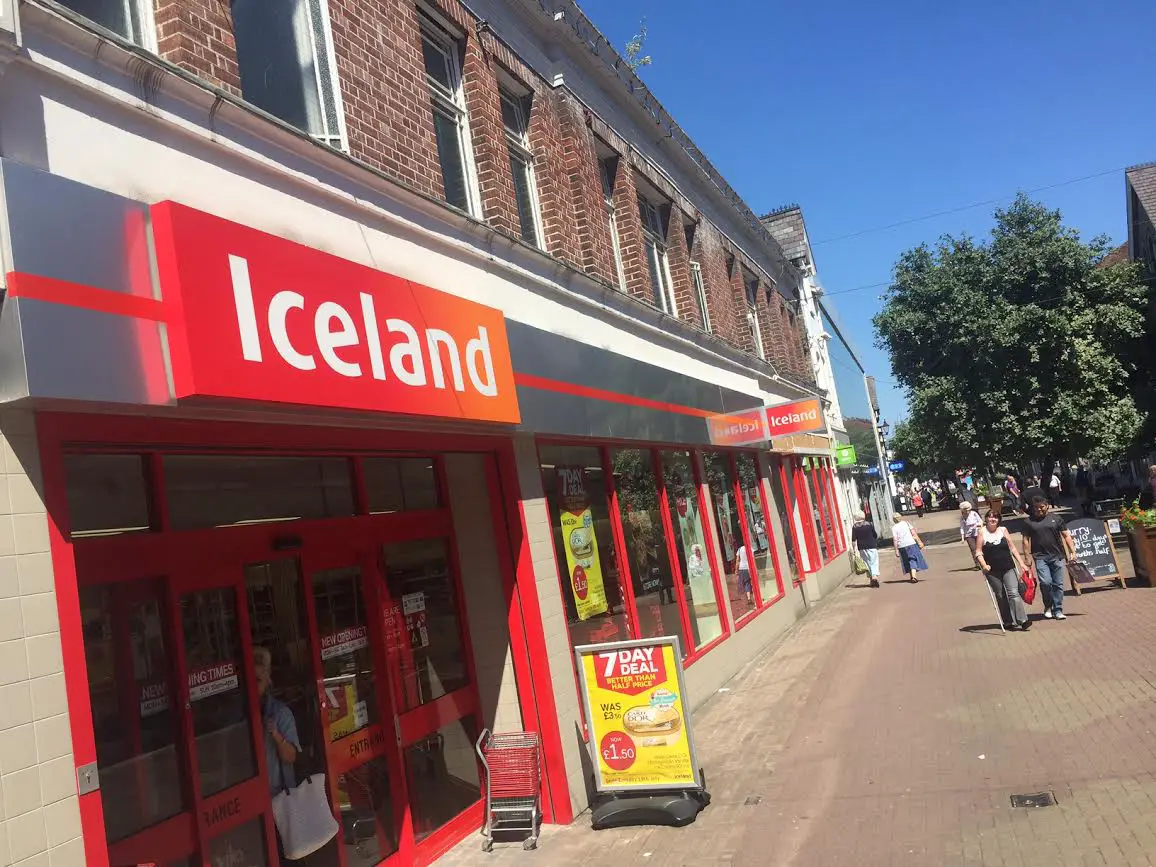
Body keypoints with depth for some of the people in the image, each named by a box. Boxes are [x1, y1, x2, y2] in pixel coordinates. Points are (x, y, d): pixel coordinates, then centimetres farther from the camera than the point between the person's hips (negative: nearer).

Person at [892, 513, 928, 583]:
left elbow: (895, 540, -7)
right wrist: (919, 541, -1)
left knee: (907, 562, 15)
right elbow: (914, 533, -4)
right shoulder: (906, 523, 2)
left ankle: (911, 576, 22)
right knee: (913, 560, 1)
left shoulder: (894, 528, -2)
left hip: (902, 546, 1)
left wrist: (896, 550, -4)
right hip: (911, 543, -1)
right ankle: (914, 575, -17)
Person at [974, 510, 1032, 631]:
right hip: (993, 571, -1)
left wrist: (1021, 563, 5)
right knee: (1001, 597, 6)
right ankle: (1008, 622, 15)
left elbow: (1012, 548, 10)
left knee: (1014, 593, -11)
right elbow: (978, 552, -2)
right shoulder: (982, 532, 0)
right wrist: (983, 565, -17)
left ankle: (1022, 620, -12)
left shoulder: (1003, 530, 5)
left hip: (1008, 568, 1)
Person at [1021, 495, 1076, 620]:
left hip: (1058, 556, 1)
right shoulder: (1029, 522, 7)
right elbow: (1026, 540, 7)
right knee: (1045, 582, -13)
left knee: (1058, 584, 1)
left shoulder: (1056, 518, 11)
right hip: (1040, 557, -1)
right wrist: (1027, 557, 2)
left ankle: (1058, 610, 10)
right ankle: (1048, 607, 9)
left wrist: (1072, 551, 2)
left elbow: (1066, 536, 10)